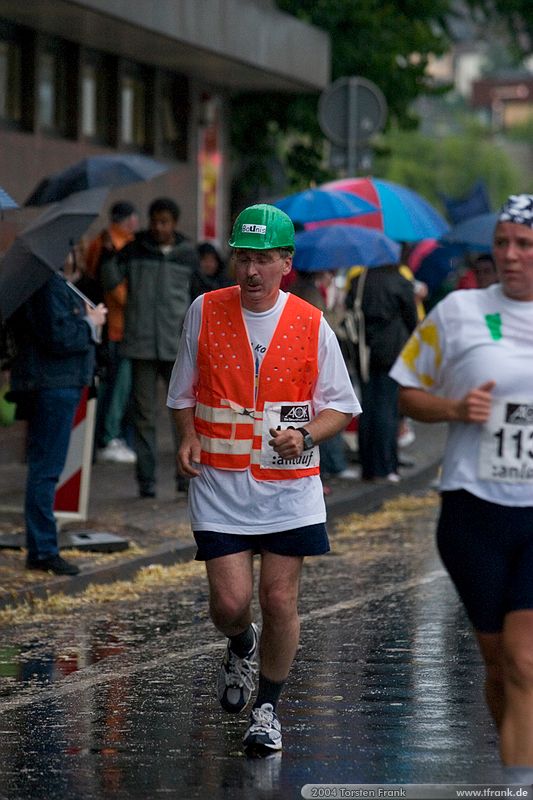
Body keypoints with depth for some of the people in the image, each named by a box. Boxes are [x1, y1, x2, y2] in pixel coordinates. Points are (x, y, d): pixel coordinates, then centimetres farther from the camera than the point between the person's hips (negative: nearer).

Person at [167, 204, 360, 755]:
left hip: (289, 486, 0)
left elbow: (339, 407, 5)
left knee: (280, 600, -3)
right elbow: (184, 392, 13)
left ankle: (267, 707, 18)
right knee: (230, 602, -7)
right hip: (220, 483, 0)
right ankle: (241, 647, 30)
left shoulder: (311, 326, -2)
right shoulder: (205, 312, 1)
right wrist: (189, 438, -4)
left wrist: (305, 436, -15)